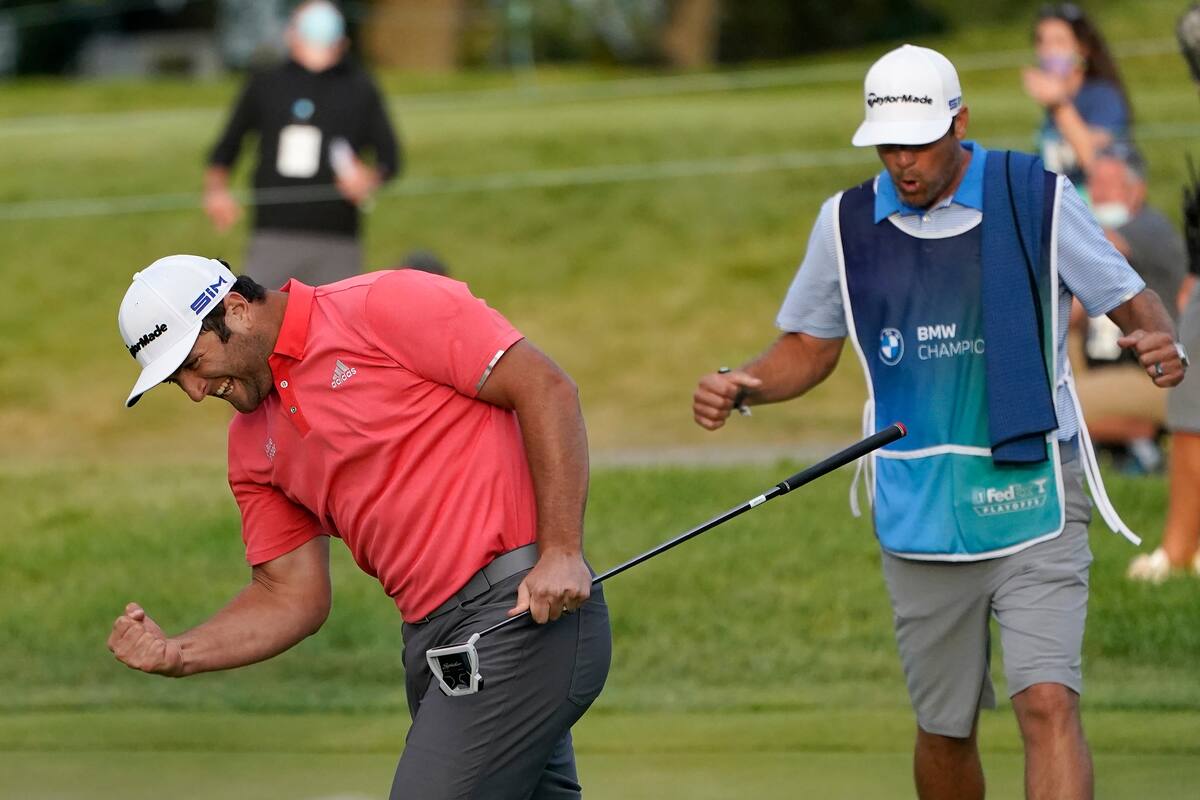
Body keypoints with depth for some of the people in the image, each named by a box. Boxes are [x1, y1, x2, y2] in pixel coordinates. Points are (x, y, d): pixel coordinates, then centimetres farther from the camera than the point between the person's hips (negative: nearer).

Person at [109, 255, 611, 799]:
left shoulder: (383, 306, -7)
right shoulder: (252, 443, 17)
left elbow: (545, 387, -10)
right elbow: (292, 595, 16)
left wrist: (562, 552, -17)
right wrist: (176, 655, -1)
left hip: (526, 610, -9)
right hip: (432, 642, 9)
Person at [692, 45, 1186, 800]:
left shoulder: (1039, 199, -5)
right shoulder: (847, 222, 4)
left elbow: (1133, 301, 2)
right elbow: (811, 346, 16)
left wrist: (1160, 343, -21)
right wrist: (743, 385, -5)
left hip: (1032, 505, -3)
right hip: (920, 522, 3)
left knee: (1048, 704, -18)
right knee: (943, 731, 10)